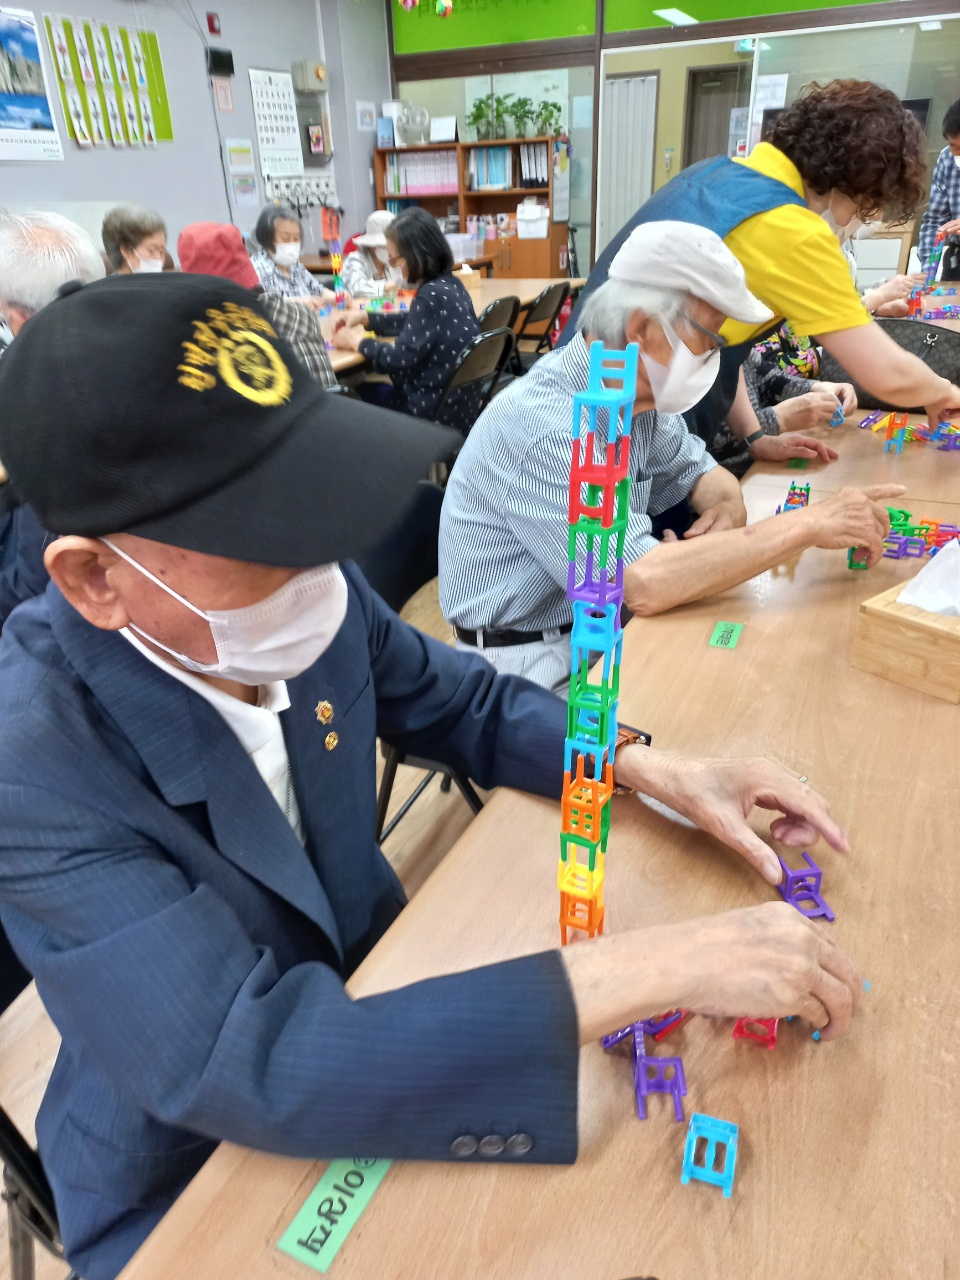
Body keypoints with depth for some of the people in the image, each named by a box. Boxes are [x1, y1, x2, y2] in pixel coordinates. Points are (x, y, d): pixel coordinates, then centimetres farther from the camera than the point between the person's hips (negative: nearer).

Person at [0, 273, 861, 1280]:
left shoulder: (312, 590, -17)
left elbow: (470, 704, -2)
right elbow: (250, 1066, -37)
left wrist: (662, 774, -16)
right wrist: (651, 967, -37)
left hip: (371, 979, 4)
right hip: (194, 1169, -3)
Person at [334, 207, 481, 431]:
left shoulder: (432, 295, -23)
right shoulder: (449, 284, 5)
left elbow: (400, 359, -24)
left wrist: (357, 342, -7)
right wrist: (365, 317, 14)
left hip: (437, 411, -9)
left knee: (360, 394, 13)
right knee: (365, 389, 23)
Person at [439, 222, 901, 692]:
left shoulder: (637, 392, -1)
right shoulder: (543, 425, -27)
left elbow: (699, 471, 14)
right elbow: (643, 583, -34)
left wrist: (728, 508, -10)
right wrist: (809, 525, -26)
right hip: (531, 669, -7)